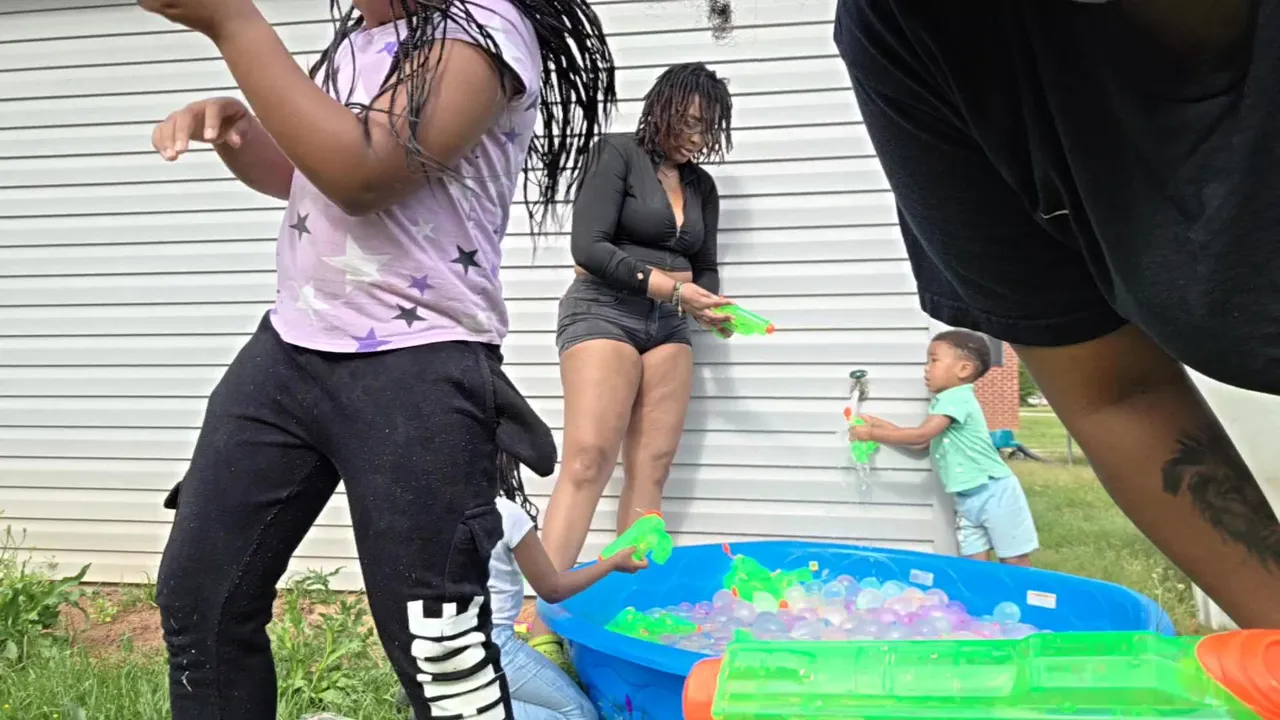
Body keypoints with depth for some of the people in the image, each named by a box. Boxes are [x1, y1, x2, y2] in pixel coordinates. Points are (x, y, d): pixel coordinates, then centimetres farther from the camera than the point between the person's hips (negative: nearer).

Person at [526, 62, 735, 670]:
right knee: (587, 461, -18)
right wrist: (668, 284, -18)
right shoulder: (618, 153, -1)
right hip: (603, 310, -7)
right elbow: (589, 247, -11)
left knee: (652, 468, -2)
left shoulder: (702, 186, 17)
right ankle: (539, 623, -20)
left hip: (668, 326, 7)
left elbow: (705, 267, 21)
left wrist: (710, 305, -2)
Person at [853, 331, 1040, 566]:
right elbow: (922, 443, 14)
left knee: (1014, 561, 0)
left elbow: (921, 436, -25)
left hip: (993, 492, -9)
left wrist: (872, 434, -18)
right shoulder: (945, 402, 13)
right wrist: (878, 424, 12)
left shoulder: (956, 398, -17)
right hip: (966, 499, 9)